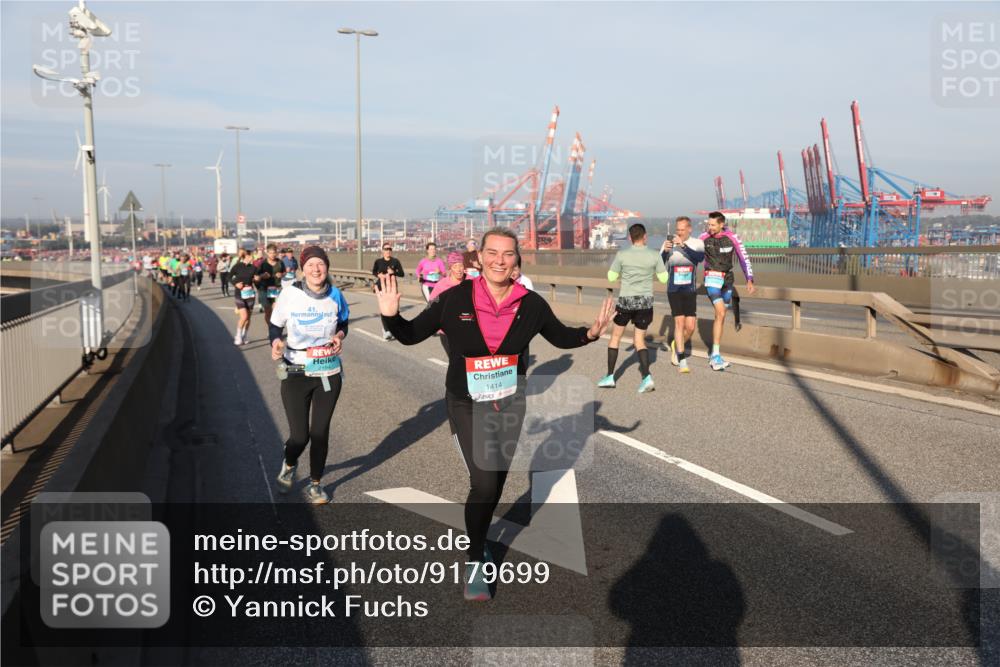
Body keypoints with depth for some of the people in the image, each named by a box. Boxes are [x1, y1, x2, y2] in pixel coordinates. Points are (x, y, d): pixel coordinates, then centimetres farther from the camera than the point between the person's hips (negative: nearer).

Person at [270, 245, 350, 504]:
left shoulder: (335, 296, -3)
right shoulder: (290, 294, -12)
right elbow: (274, 324, 0)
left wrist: (340, 335, -5)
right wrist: (275, 342, -21)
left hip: (329, 373, 2)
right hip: (296, 373, -2)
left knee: (320, 432, 8)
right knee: (299, 435, -2)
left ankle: (315, 484, 30)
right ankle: (289, 465, 35)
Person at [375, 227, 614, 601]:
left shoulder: (530, 304, -9)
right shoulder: (455, 300, -15)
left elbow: (560, 337, 7)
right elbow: (412, 334, -7)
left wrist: (590, 334, -11)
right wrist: (391, 316, -26)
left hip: (510, 403, 4)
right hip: (467, 405, -3)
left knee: (496, 482, 17)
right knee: (484, 482, -14)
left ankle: (477, 541, 44)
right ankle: (475, 563, 9)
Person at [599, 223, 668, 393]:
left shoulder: (622, 255, -6)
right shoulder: (654, 255, -3)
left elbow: (611, 277, 3)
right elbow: (663, 278, 5)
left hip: (626, 300, -1)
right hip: (646, 302, 1)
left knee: (615, 336, 15)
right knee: (639, 340, 10)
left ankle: (610, 377, 15)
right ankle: (646, 377, -8)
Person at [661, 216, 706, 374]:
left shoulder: (697, 243, -2)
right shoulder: (669, 244, -5)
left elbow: (700, 257, -23)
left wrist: (683, 245, -34)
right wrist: (665, 251, -31)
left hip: (690, 291, 2)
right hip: (674, 291, -2)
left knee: (690, 327, 0)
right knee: (679, 322, -12)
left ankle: (676, 345, 31)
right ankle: (682, 361, -6)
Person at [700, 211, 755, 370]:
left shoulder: (732, 238, -6)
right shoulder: (703, 238, -7)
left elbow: (744, 259, -2)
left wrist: (749, 280, -6)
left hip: (727, 279, 3)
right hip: (712, 278, -3)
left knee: (721, 316, 10)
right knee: (720, 313, -19)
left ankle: (714, 355, 21)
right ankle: (716, 356, -18)